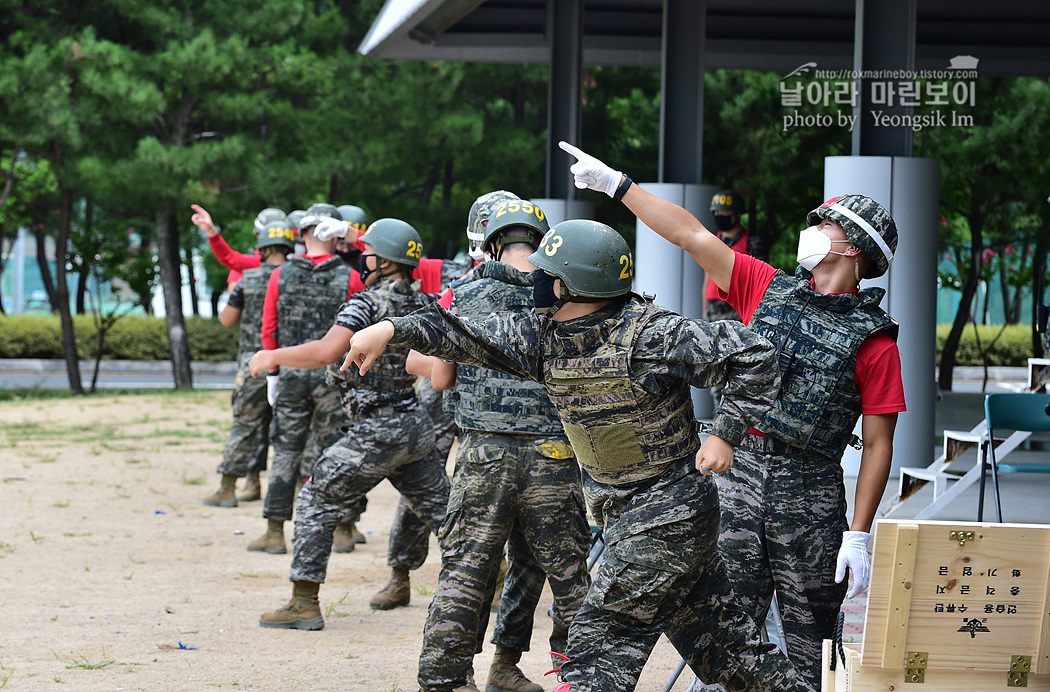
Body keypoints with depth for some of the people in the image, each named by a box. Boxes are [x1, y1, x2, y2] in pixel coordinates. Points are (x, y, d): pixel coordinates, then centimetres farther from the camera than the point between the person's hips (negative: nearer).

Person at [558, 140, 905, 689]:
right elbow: (692, 236, 9)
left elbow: (877, 445, -5)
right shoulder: (770, 289, 9)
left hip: (809, 495, -4)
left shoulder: (875, 340, -4)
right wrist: (616, 185, 6)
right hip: (739, 475, 4)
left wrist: (858, 536, -11)